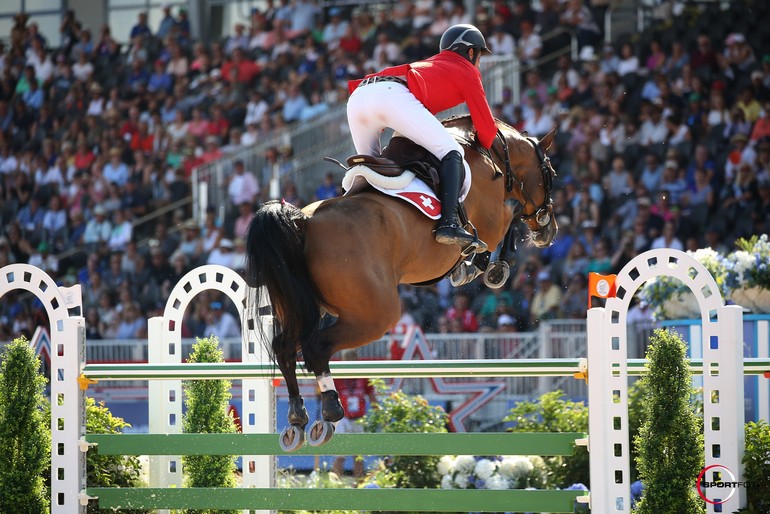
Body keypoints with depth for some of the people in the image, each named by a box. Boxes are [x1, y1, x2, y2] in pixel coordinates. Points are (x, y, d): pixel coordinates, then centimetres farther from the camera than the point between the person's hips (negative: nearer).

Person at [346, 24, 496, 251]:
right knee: (452, 152, -5)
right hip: (393, 95, -7)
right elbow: (486, 126, 20)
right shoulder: (466, 70, 23)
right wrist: (484, 146, 38)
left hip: (357, 97, 7)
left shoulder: (427, 64, 43)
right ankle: (449, 223, -22)